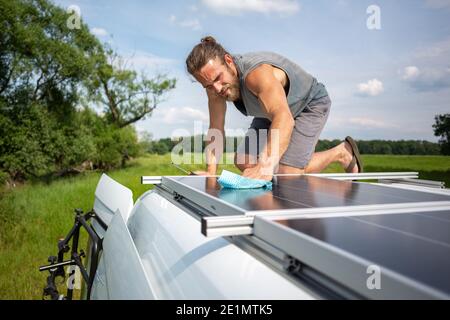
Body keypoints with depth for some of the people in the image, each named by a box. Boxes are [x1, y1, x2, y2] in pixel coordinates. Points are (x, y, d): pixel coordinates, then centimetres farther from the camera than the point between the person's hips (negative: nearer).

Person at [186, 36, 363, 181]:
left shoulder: (257, 73, -42)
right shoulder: (214, 82, -18)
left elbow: (284, 118, -57)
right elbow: (216, 128, -12)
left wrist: (266, 165, -71)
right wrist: (211, 171, -22)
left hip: (310, 104, -7)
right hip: (273, 109, 8)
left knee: (286, 174, -19)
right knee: (243, 162, 1)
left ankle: (341, 152, 5)